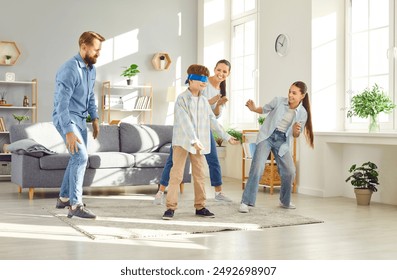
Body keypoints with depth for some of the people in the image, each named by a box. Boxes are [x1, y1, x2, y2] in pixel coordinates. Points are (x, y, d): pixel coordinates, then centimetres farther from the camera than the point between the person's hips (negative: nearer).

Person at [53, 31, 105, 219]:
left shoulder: (91, 69, 6)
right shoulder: (69, 70, -22)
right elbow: (62, 103, -27)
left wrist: (95, 118, 14)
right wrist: (68, 132, -31)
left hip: (80, 119, 9)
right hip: (66, 119, -9)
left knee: (78, 159, 14)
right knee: (81, 157, -17)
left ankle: (64, 198, 27)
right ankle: (75, 205, -11)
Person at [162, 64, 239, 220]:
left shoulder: (204, 101, 10)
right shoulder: (182, 99, -10)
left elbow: (213, 121, 15)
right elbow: (185, 122, -22)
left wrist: (227, 137, 15)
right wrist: (193, 141, -33)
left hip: (199, 143, 6)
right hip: (182, 142, -6)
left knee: (200, 175, 8)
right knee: (176, 174, -6)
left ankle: (200, 207, 16)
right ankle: (170, 207, -1)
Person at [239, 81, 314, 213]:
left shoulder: (303, 113, -4)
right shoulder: (279, 101, -9)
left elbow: (295, 135, 3)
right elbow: (264, 109, 8)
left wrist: (296, 130, -19)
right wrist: (253, 109, -11)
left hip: (282, 141, 3)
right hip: (267, 136, -3)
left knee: (289, 172, -1)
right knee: (257, 168, -16)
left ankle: (285, 201, 25)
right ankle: (246, 202, -11)